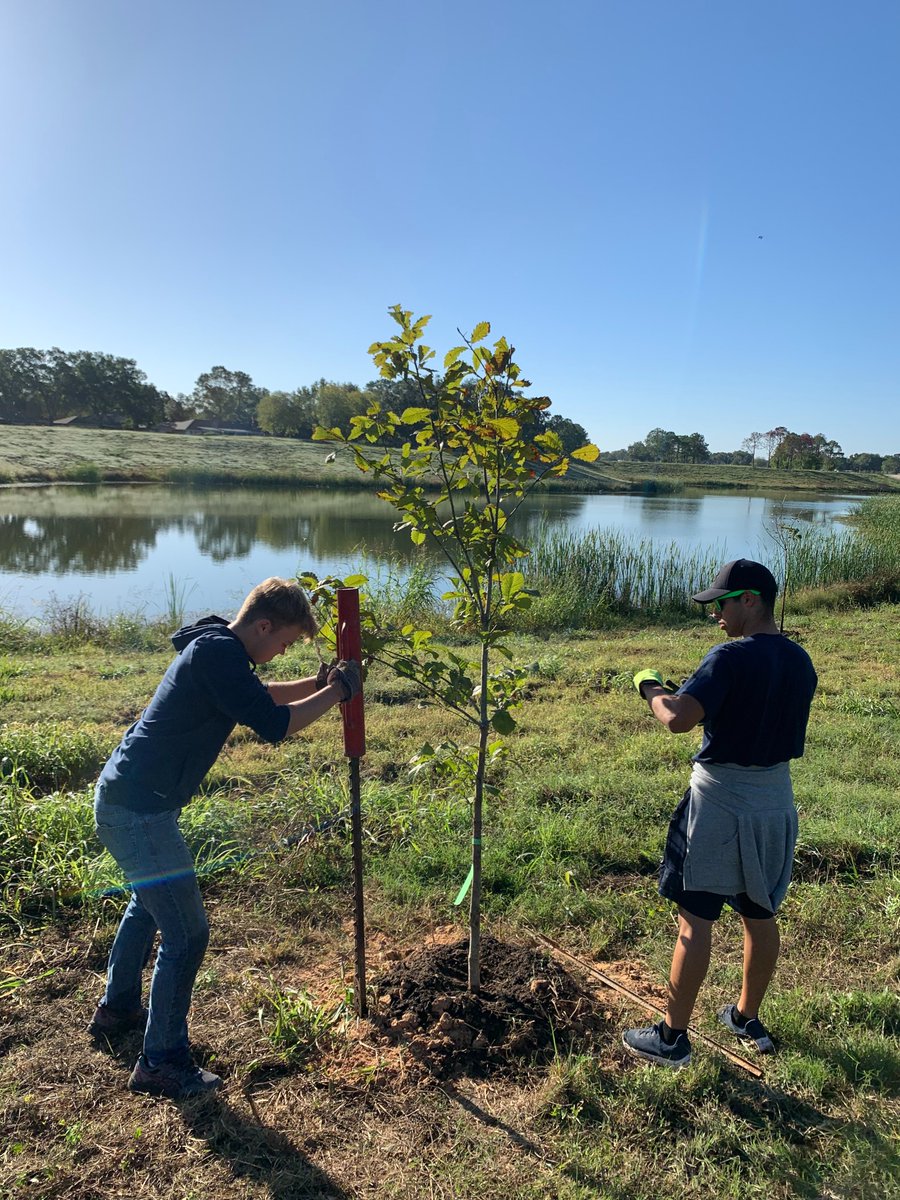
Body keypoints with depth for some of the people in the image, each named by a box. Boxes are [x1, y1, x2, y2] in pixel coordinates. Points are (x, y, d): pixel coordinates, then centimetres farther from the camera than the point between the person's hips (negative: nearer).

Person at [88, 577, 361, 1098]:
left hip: (126, 798, 11)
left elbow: (256, 695, 24)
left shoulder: (214, 646, 10)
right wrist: (337, 692, -13)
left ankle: (118, 1008, 49)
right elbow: (273, 724, -25)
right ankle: (162, 1063, 12)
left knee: (149, 903, 30)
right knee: (186, 932, -2)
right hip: (140, 809, -11)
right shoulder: (218, 653, -21)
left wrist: (317, 683, 11)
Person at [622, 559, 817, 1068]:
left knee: (696, 919, 4)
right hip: (776, 799, 8)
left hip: (721, 802, -7)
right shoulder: (801, 662, 4)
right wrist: (693, 697, 13)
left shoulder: (732, 657, -21)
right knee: (760, 915, 20)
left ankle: (673, 1037, 15)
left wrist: (651, 687, -12)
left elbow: (678, 719, -32)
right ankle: (748, 1018, 38)